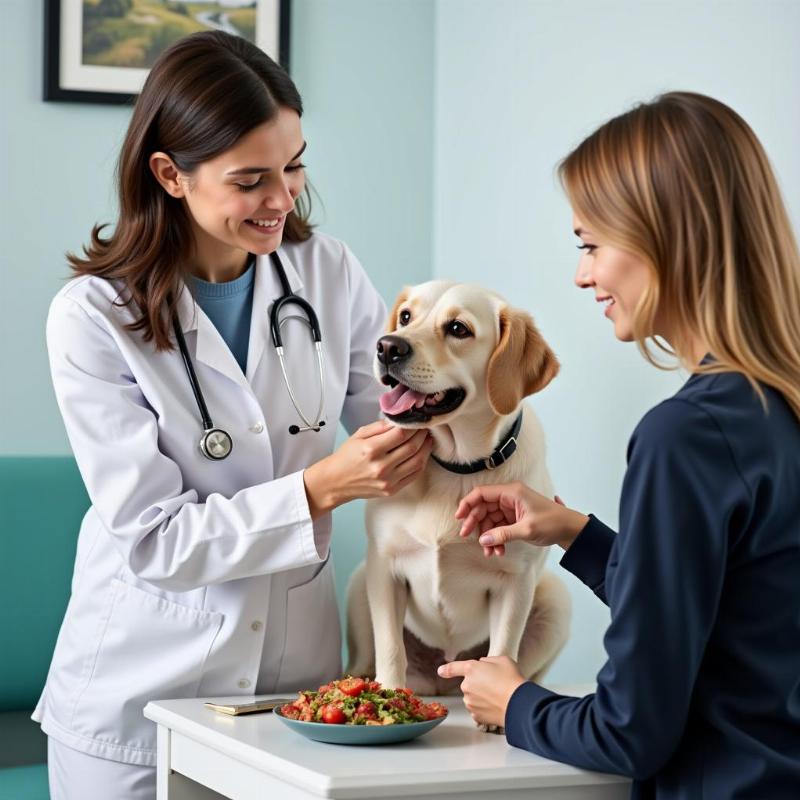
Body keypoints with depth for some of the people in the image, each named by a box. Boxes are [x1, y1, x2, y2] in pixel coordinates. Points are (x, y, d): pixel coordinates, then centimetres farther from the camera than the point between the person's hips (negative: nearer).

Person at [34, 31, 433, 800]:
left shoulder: (327, 272, -2)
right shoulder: (93, 317, -13)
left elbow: (395, 425, 7)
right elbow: (152, 539, -15)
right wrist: (321, 487, -24)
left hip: (295, 678, 3)